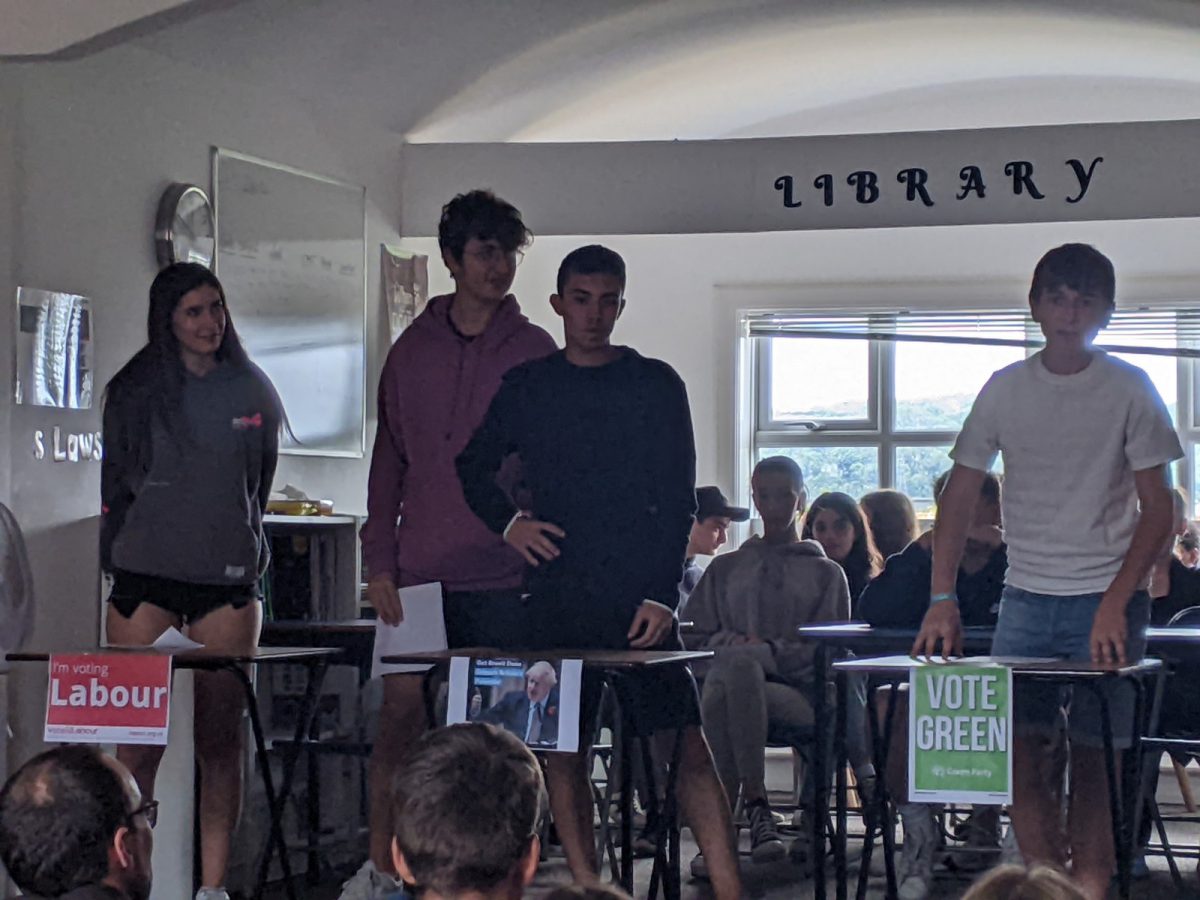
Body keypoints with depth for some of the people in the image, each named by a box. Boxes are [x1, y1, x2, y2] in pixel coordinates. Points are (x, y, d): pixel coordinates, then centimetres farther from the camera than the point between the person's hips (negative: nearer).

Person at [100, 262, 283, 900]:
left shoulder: (251, 392, 10)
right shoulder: (133, 392, 5)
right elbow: (115, 487, 10)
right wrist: (121, 566, 9)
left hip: (227, 582, 1)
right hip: (146, 578, -1)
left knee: (221, 739, 2)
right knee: (140, 739, -5)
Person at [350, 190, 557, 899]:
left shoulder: (534, 351, 4)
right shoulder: (413, 349, 9)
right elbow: (389, 461, 10)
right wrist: (379, 563, 3)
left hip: (501, 574, -1)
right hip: (418, 569, 2)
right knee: (402, 712, 0)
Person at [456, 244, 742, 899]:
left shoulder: (656, 385, 6)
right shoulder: (526, 387, 12)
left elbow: (679, 497, 2)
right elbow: (473, 468, 22)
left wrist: (661, 594, -8)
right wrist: (507, 520, 3)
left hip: (639, 598, -2)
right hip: (554, 595, 2)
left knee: (685, 745, -8)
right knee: (561, 750, 1)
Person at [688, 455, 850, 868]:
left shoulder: (825, 573, 21)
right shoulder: (726, 568, 28)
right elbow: (701, 636, 18)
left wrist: (768, 651, -9)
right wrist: (735, 645, -4)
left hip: (798, 692, -2)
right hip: (734, 677, 2)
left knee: (720, 696, -35)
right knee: (738, 661, -38)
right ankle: (754, 804, -40)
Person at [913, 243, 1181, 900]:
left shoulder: (1129, 390, -1)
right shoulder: (1005, 389, 6)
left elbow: (1157, 510, -3)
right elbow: (958, 499, 8)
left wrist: (1115, 603, -14)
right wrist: (942, 598, -3)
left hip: (1106, 599, -3)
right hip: (1025, 597, 3)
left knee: (1092, 757, -4)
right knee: (1017, 749, -2)